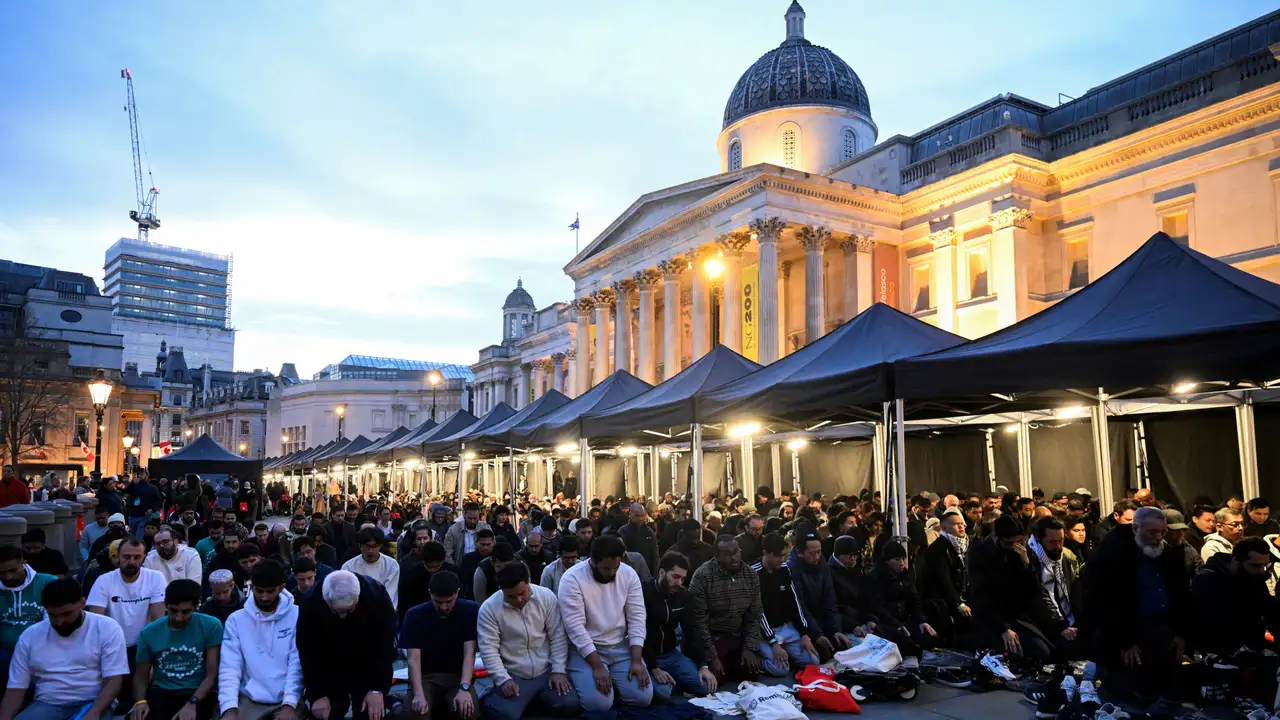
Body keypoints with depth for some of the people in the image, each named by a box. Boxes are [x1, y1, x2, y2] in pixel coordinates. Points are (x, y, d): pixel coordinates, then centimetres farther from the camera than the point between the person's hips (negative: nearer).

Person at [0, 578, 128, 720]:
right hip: (47, 705, 3)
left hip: (93, 704, -3)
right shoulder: (29, 636, 10)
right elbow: (16, 688, 10)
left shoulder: (107, 628, -1)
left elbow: (113, 680, -7)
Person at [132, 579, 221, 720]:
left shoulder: (211, 626, -4)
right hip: (161, 693, 3)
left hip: (199, 694, -3)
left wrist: (192, 703, -21)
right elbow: (140, 675, 11)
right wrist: (140, 701, -10)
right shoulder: (149, 632, 5)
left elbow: (212, 673, -6)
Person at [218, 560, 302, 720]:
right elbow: (229, 667, -4)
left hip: (288, 699, -2)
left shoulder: (297, 616, -2)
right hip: (250, 699, 2)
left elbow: (298, 665, -6)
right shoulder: (236, 619, 3)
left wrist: (290, 704, -17)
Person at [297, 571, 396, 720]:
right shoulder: (311, 603, -24)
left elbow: (385, 646, -19)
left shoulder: (377, 595, -26)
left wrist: (377, 689, -21)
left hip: (369, 669, -1)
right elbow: (308, 653, -14)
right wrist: (317, 694, -15)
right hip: (329, 672, 1)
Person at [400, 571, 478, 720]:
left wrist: (464, 688, -27)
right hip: (425, 677, -1)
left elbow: (469, 653, -10)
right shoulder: (415, 615, -4)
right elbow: (413, 658, -11)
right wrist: (418, 694, -28)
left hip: (457, 677, 1)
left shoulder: (470, 611, -4)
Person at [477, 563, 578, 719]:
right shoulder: (489, 608, -12)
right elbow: (488, 648, -11)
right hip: (513, 676, -2)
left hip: (547, 671, 2)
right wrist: (503, 679, -20)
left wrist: (559, 670, -8)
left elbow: (558, 636, -2)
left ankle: (538, 700, 12)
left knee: (569, 705, -18)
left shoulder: (546, 597, -7)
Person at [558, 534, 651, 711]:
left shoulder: (629, 574, -4)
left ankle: (612, 681, 16)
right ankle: (579, 679, 10)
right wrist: (598, 667, -24)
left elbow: (637, 618, -4)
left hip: (622, 647, 4)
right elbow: (575, 627, -21)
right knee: (598, 703, -22)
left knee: (643, 697, -12)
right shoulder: (572, 579, -18)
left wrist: (636, 660, -14)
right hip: (585, 649, -4)